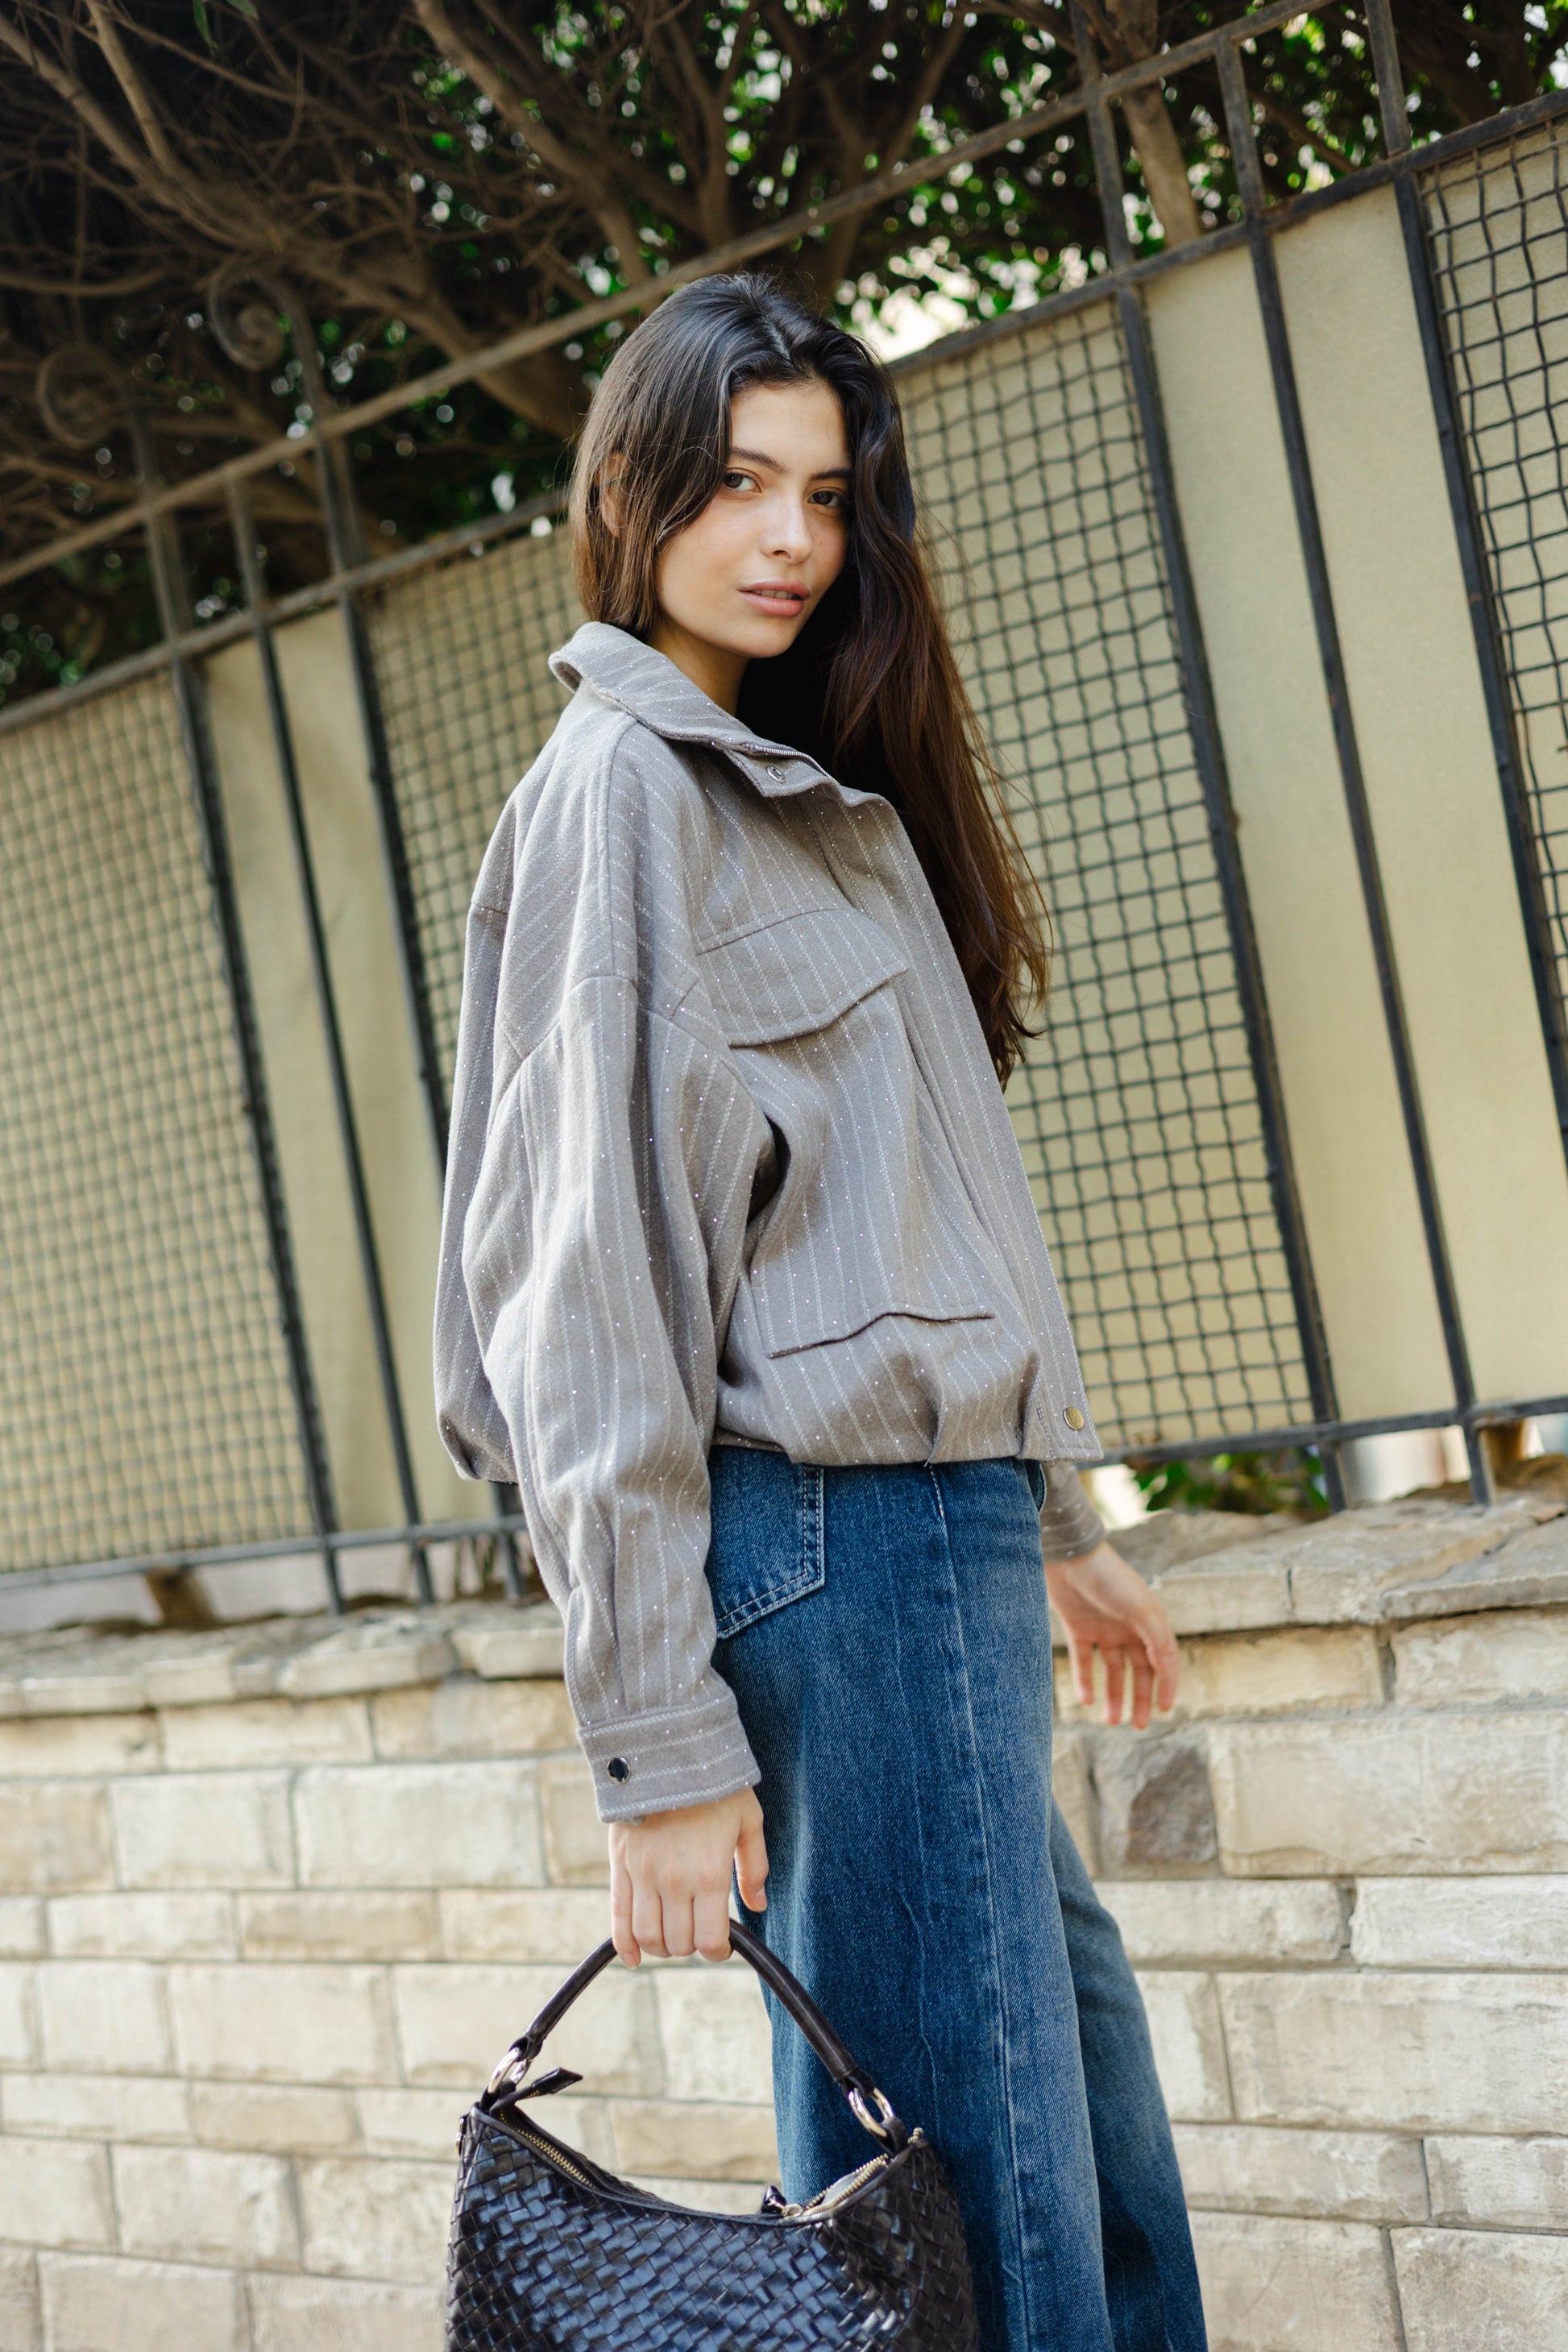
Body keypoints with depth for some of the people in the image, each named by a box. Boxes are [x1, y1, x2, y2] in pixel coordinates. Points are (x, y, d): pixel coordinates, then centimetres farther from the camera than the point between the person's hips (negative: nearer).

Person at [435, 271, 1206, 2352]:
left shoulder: (816, 789, 21)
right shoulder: (625, 787, -7)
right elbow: (594, 1271, -14)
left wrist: (1054, 1526, 23)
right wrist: (658, 1732, -18)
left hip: (932, 1514, 10)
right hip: (840, 1540, -10)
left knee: (1087, 2074, 15)